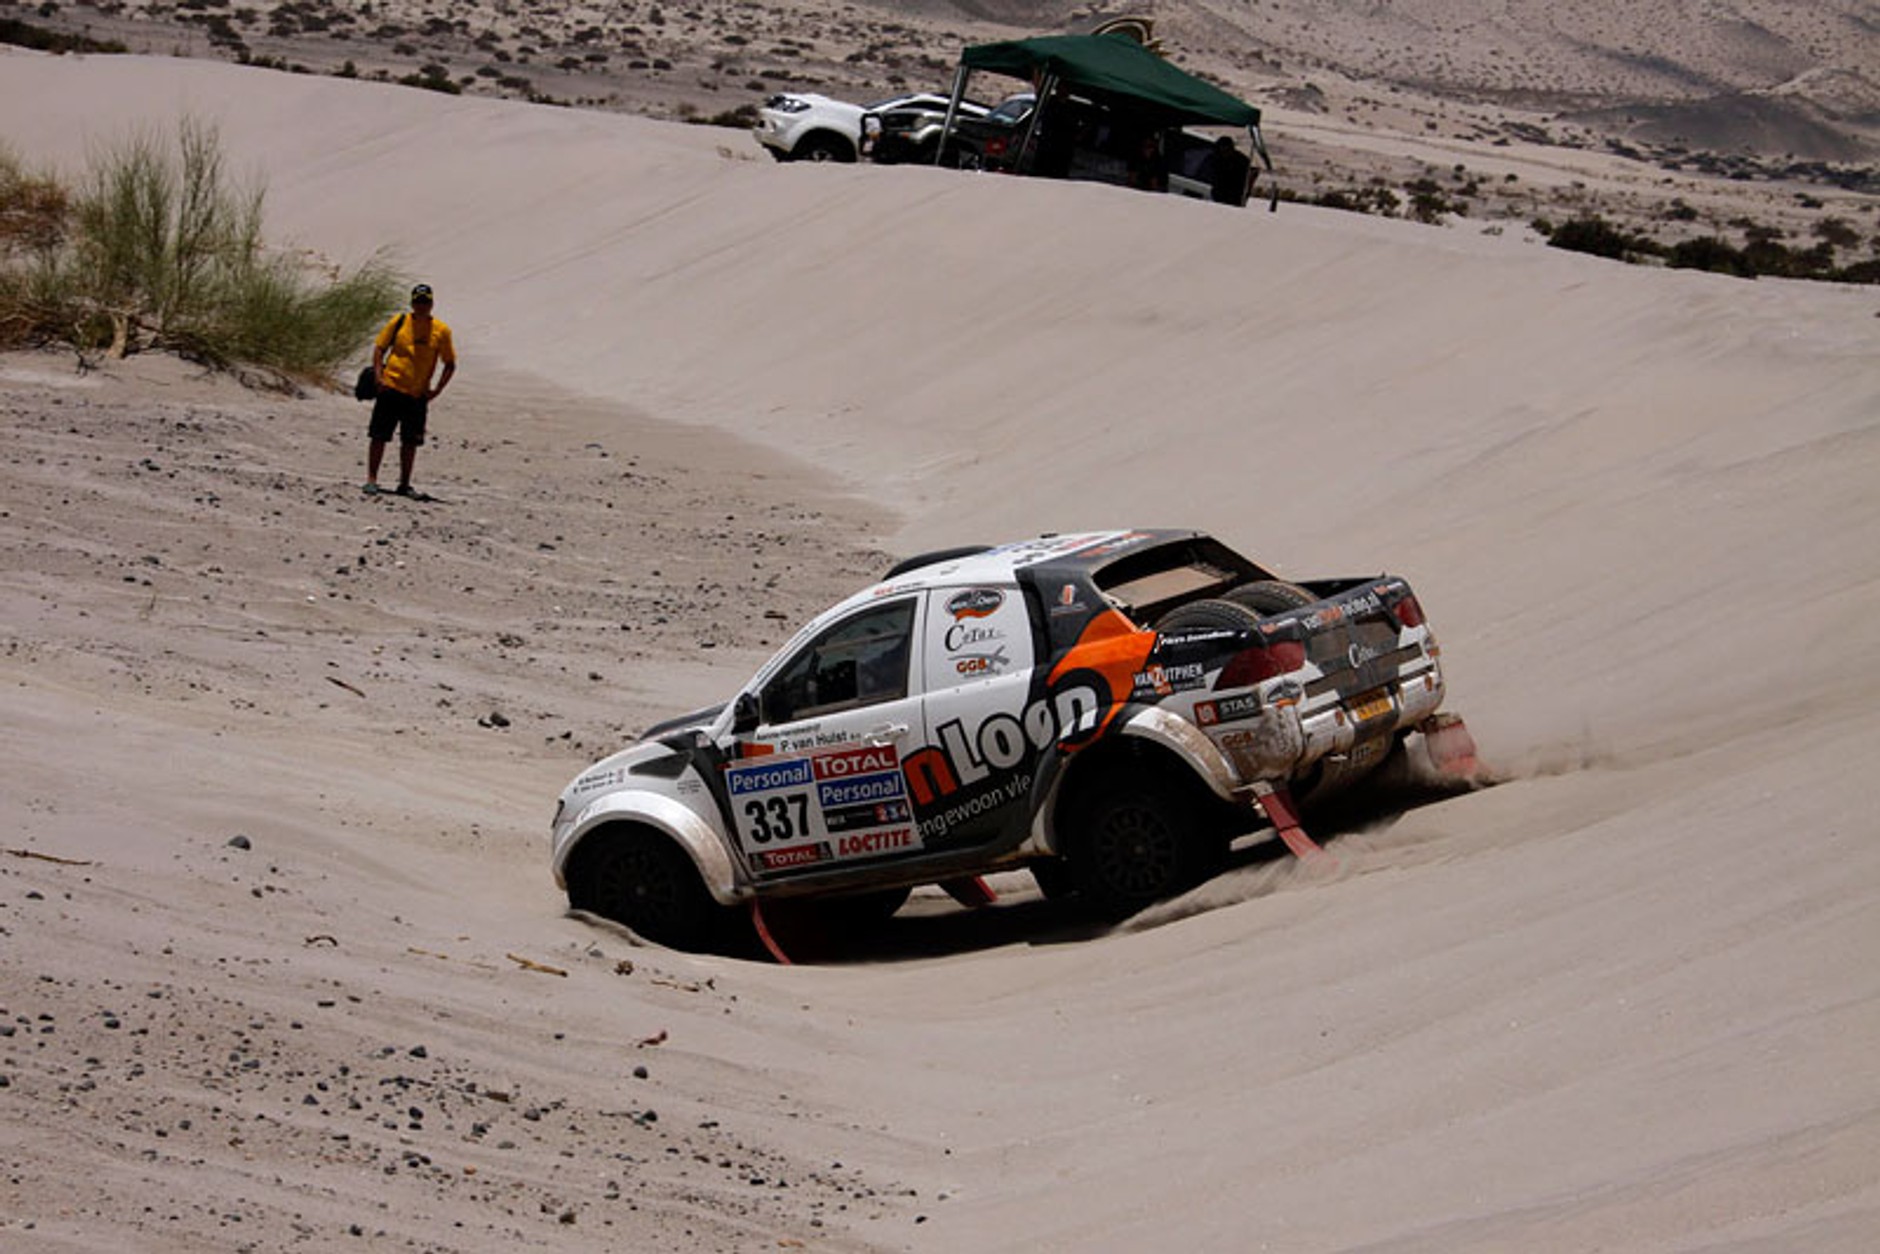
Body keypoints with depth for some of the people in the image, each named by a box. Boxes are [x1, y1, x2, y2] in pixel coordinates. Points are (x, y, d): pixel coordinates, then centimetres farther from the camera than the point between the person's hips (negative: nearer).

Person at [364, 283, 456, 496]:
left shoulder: (441, 331, 2)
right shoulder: (399, 322, 1)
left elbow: (450, 365, 9)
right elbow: (379, 348, 6)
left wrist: (436, 390, -1)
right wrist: (379, 377, -7)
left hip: (418, 396, 1)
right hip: (391, 388, -1)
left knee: (410, 442, 7)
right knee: (379, 436, 0)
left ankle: (404, 484, 17)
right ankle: (371, 480, 7)